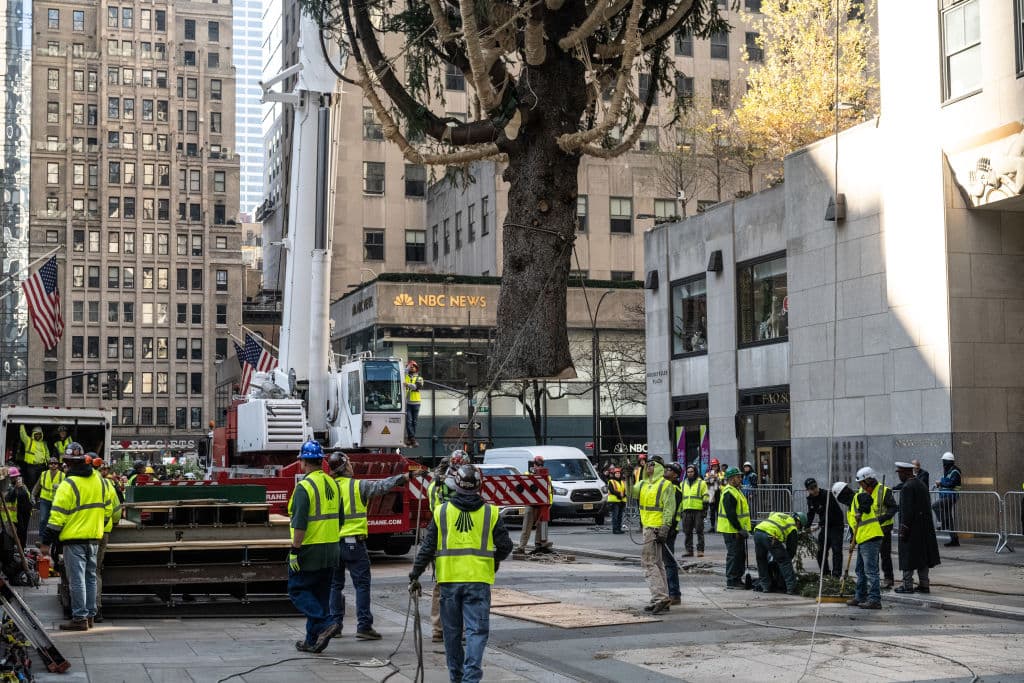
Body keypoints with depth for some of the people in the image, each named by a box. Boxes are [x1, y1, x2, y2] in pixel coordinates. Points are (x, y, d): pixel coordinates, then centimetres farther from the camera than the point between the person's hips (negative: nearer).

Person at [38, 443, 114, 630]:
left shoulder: (68, 485, -14)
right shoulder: (98, 481, 8)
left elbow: (57, 516, -15)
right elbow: (106, 508, 17)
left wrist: (45, 542, -10)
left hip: (74, 539, -7)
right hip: (94, 538, 7)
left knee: (76, 580, -3)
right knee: (90, 578, 14)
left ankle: (80, 618, -3)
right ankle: (90, 615, 19)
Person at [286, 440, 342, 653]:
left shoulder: (305, 486, -15)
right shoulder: (333, 484, 10)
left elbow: (300, 523, -20)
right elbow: (340, 519, 16)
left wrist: (294, 550, -17)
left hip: (309, 550, -8)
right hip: (331, 552, 8)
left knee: (298, 590, 3)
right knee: (320, 594, 12)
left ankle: (325, 624, -14)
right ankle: (313, 641, 17)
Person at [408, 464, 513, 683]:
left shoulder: (441, 511, 1)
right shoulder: (490, 513, 0)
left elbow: (427, 548, 0)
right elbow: (505, 545, 2)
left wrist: (415, 576, 6)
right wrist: (495, 560, 23)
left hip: (449, 579, 1)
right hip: (479, 580, -1)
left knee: (452, 630, 14)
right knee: (477, 630, -1)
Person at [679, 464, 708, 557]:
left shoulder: (701, 483, 5)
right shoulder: (683, 484, 18)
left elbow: (705, 497, 3)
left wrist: (705, 508, -5)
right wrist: (680, 510, 15)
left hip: (698, 511, -4)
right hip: (686, 511, 4)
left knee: (699, 531, -3)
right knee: (687, 532, 5)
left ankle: (700, 550, 0)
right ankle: (689, 550, 11)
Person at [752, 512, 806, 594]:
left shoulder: (778, 514, 34)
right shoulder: (793, 528, 16)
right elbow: (791, 547, 17)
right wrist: (788, 558, 34)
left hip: (757, 531, 6)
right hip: (770, 536, -6)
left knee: (761, 561, 22)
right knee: (784, 562, 5)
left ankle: (765, 586, 24)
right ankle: (791, 588, 3)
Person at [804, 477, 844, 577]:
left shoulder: (827, 495, -21)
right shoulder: (810, 499, 3)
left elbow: (828, 513, -29)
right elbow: (810, 514, 7)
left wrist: (820, 525, -34)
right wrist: (807, 528, -6)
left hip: (836, 525, -8)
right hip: (825, 525, 8)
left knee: (836, 550, -13)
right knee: (821, 550, 6)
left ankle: (836, 574, -15)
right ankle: (824, 574, 15)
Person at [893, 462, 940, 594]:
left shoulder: (907, 487, -16)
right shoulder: (922, 484, 12)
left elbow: (907, 511, -20)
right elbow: (928, 507, 16)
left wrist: (903, 531, -17)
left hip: (912, 529, -9)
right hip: (925, 528, 9)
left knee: (908, 557, -1)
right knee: (923, 557, 13)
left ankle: (907, 585, 2)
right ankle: (924, 584, 17)